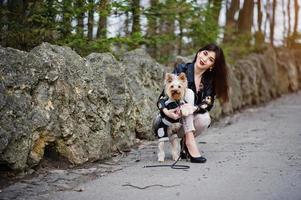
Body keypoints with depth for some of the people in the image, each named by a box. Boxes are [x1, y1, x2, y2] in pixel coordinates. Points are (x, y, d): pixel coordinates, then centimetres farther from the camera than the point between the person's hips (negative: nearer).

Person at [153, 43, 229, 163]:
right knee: (188, 93, -26)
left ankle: (184, 144, -2)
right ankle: (190, 141, -33)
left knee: (205, 119, -29)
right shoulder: (182, 69, -12)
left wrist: (194, 108, -38)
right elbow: (162, 97, -17)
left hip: (188, 124, 3)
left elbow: (208, 103, -16)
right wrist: (166, 111, -38)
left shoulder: (209, 80, -1)